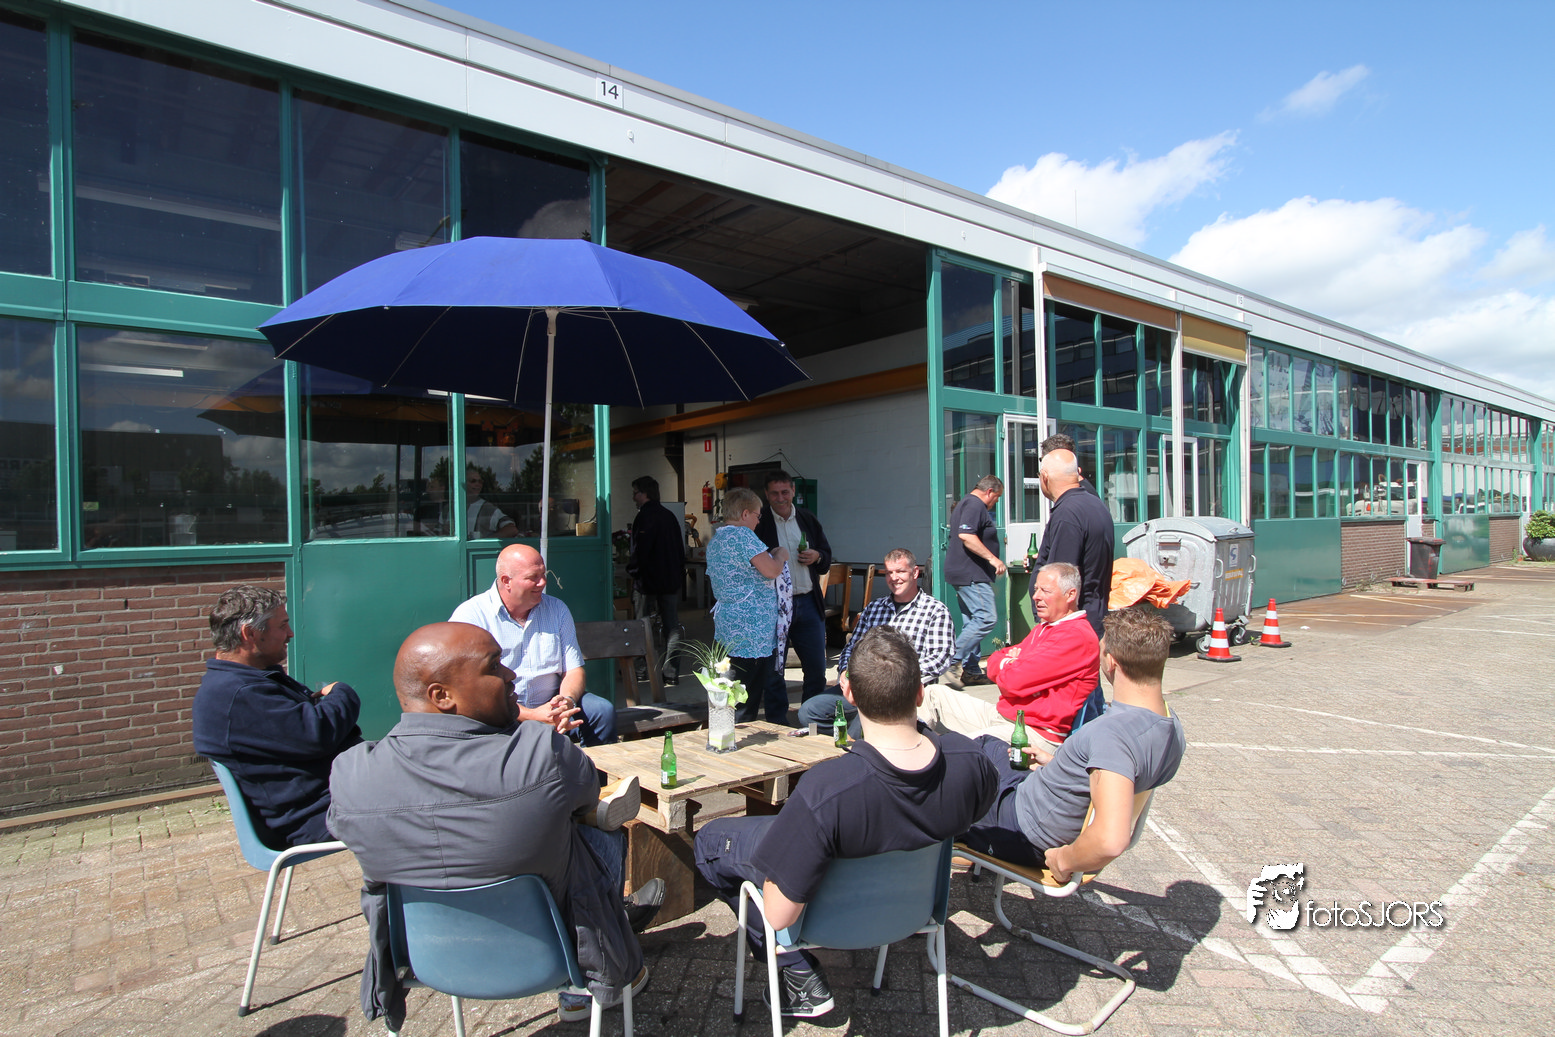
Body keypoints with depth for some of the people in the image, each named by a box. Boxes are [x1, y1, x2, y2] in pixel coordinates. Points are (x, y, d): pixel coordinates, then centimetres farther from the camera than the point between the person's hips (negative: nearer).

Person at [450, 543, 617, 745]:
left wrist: (567, 701, -18)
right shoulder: (470, 615, -7)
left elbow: (574, 670, 6)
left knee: (602, 710, -20)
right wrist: (532, 715, -25)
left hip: (549, 708, 3)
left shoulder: (557, 609, 9)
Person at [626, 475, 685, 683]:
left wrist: (632, 569, -3)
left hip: (648, 581, -7)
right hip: (672, 580, 7)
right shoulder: (670, 515, 11)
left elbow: (640, 549, -19)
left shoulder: (645, 517, -13)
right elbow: (680, 546, 15)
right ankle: (671, 673, 9)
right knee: (671, 627, 7)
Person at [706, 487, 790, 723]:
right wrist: (780, 555, 2)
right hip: (750, 627, -10)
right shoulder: (743, 535, -15)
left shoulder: (715, 539, 15)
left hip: (726, 622, 10)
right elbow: (771, 570, -21)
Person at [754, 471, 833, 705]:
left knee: (817, 668, 8)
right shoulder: (758, 522, -3)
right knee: (773, 670, 6)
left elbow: (827, 558, 16)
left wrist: (817, 557, -5)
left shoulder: (808, 519, 11)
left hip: (808, 604, 4)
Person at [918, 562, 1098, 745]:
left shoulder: (1077, 636, -16)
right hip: (1002, 713, 10)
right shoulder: (1043, 627, 19)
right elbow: (993, 664, 16)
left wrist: (1007, 663, 2)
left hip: (1036, 730, -10)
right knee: (934, 695, 9)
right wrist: (1009, 663, -8)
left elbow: (1014, 681, -21)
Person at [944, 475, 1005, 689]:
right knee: (986, 618, -14)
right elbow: (966, 535, -25)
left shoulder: (966, 504, 23)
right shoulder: (975, 505, -11)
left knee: (973, 621, 11)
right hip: (971, 574, -11)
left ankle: (970, 671, 13)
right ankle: (953, 659, -14)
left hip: (964, 573, 11)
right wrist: (992, 558, -22)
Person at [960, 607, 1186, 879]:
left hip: (1027, 839, -9)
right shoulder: (1173, 728, -9)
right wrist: (1058, 763, 16)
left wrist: (1064, 860, -28)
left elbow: (1110, 839, -49)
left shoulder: (1113, 733, -39)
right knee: (986, 744, 27)